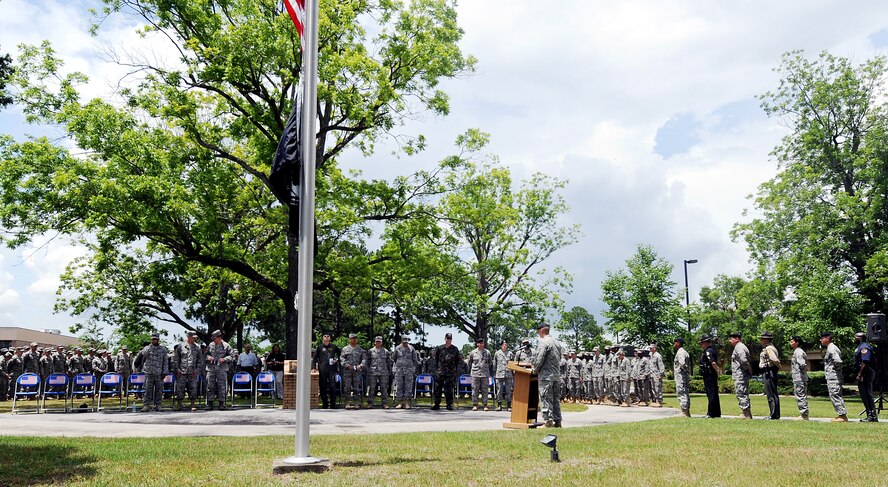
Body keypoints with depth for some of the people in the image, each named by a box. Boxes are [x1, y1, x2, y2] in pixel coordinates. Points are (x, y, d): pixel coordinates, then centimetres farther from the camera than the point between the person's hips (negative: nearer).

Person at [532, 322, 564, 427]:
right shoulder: (557, 342, 13)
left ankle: (549, 420, -8)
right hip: (557, 375, 8)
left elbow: (539, 359, -15)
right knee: (556, 398, 11)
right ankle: (557, 421, 13)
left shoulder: (544, 342, -12)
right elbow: (560, 358, 16)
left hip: (546, 375, -8)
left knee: (546, 398, -4)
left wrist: (535, 370, 1)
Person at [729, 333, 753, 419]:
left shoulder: (739, 347, -13)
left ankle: (746, 415, -8)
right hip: (740, 375, 11)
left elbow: (743, 360, -25)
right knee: (744, 395, 15)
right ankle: (748, 414, 20)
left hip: (740, 375, -11)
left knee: (741, 394, -9)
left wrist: (748, 369, -12)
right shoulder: (740, 347, 19)